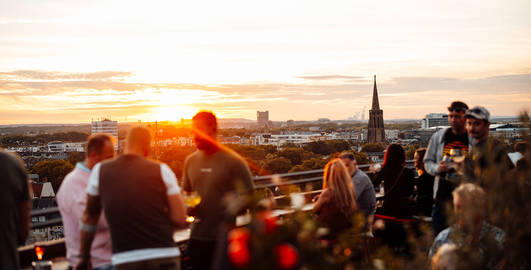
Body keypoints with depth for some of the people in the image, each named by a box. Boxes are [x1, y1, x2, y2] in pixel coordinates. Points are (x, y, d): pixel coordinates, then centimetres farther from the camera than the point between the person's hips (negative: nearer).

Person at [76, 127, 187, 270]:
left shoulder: (100, 170, 5)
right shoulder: (161, 170, 0)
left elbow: (89, 216, 12)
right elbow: (180, 217, -3)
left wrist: (84, 256, 23)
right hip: (165, 258, -1)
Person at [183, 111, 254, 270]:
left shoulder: (233, 161, -8)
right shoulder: (191, 160, 9)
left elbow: (249, 195, -5)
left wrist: (235, 206, -24)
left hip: (223, 239, -5)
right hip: (197, 237, 5)